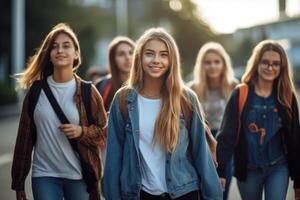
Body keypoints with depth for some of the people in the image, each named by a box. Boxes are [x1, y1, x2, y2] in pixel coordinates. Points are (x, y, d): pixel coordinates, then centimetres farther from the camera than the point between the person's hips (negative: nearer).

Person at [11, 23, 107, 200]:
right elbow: (25, 136, 4)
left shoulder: (87, 91, -2)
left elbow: (103, 131, 3)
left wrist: (82, 132, -18)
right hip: (44, 175, 1)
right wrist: (18, 182, 4)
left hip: (79, 175, 0)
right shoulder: (36, 90, 1)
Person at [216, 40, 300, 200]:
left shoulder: (286, 97, 0)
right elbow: (227, 134, -10)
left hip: (278, 168, 1)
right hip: (248, 169, 0)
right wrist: (219, 171, -19)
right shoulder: (240, 95, -6)